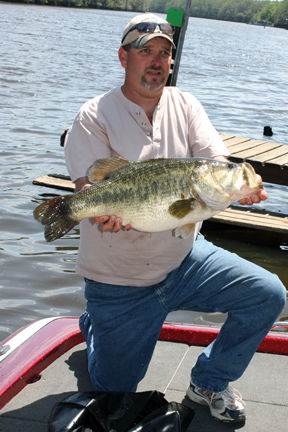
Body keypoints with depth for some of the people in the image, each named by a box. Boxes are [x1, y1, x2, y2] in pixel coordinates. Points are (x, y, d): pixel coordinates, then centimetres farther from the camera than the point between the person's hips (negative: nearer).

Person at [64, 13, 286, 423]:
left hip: (186, 258, 4)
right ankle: (95, 326, 39)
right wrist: (107, 213, -45)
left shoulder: (185, 105, 2)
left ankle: (208, 381, 11)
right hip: (118, 280, -3)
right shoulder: (96, 116, -10)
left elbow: (218, 165, -10)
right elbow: (90, 189, -20)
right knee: (113, 397, 6)